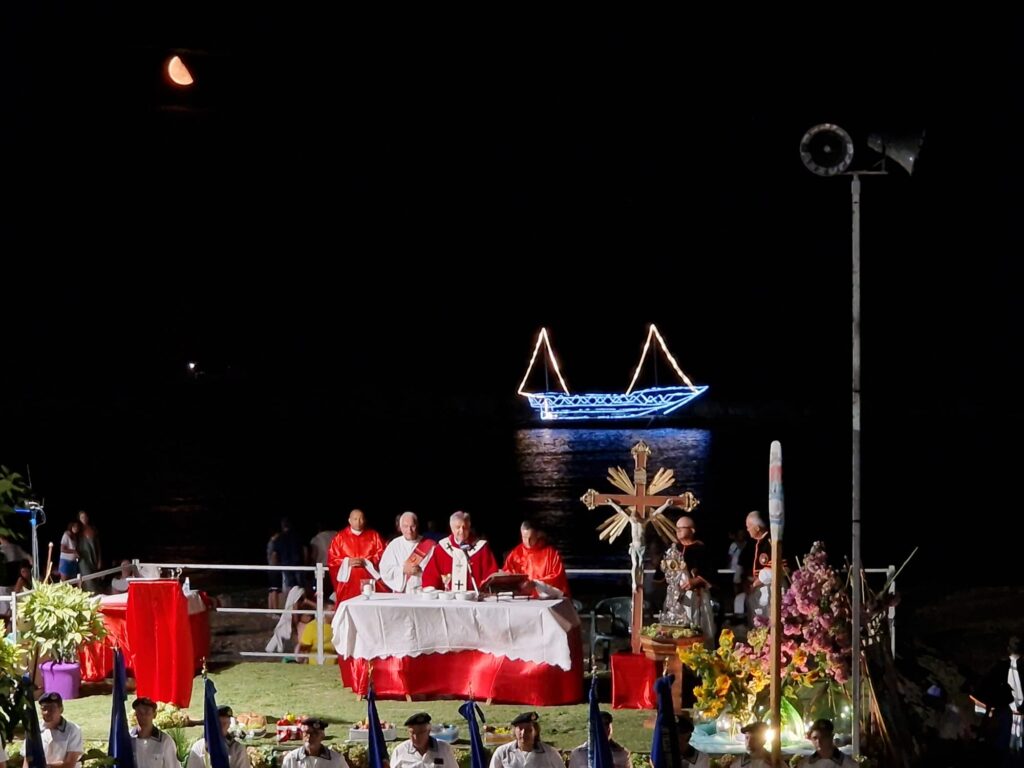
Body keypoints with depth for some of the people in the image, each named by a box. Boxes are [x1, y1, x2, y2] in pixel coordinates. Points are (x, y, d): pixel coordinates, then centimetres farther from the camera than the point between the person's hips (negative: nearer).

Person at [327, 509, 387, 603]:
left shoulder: (374, 535, 10)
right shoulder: (340, 537, 9)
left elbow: (382, 555, 2)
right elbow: (331, 559, 5)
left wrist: (366, 562, -11)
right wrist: (347, 562, -10)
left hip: (369, 580, 0)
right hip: (348, 582, 0)